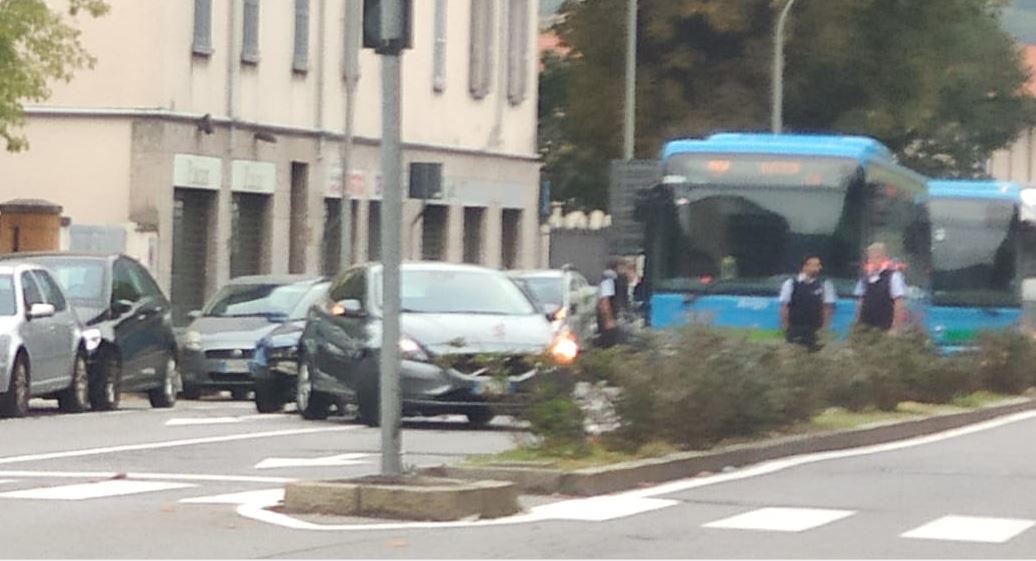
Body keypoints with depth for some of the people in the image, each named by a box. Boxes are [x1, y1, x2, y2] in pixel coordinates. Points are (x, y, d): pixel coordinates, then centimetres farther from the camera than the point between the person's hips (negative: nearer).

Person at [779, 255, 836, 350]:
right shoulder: (790, 284, 0)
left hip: (815, 329, 0)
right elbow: (784, 306, 2)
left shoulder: (824, 285, 1)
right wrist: (786, 327, -2)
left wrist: (823, 328, -4)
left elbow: (827, 307, 3)